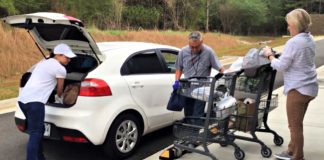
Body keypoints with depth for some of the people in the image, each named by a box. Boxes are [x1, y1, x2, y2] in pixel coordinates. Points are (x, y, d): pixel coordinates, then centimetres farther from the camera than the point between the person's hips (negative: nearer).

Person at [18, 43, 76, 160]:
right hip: (34, 102, -9)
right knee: (35, 134, -9)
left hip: (23, 99, 9)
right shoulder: (60, 69, -1)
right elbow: (60, 90, 12)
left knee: (38, 131, 19)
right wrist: (59, 98, 35)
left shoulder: (43, 62, 25)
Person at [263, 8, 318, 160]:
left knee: (295, 126, 3)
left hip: (298, 89, -9)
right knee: (296, 124, 19)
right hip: (309, 87, 9)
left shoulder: (293, 42, -19)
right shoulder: (309, 39, 10)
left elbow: (281, 66, -15)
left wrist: (269, 55, 0)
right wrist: (277, 55, 9)